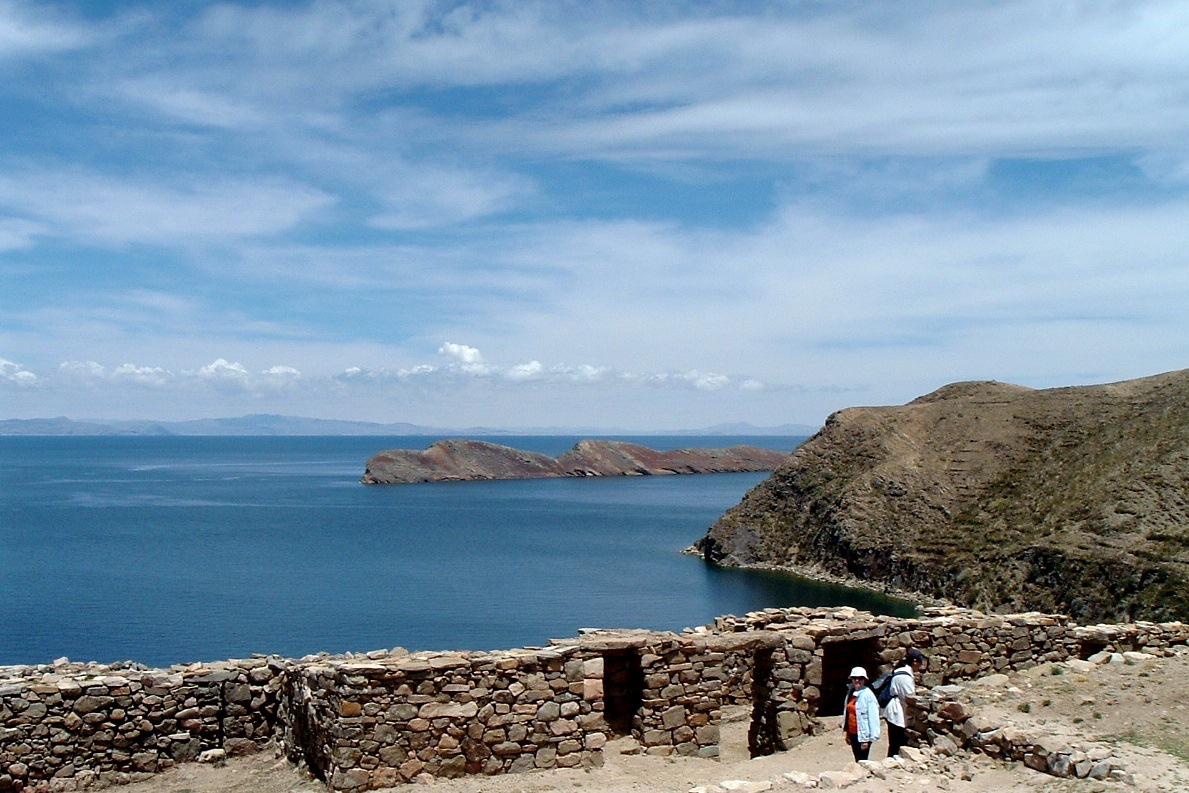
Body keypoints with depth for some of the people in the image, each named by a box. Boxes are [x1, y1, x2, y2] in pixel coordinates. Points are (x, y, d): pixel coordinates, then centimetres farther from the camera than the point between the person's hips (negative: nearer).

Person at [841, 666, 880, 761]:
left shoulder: (867, 694, -15)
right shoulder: (851, 693, 9)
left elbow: (872, 717, -16)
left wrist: (866, 739, -17)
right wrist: (848, 733, 16)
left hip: (862, 735, -7)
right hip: (852, 733, 7)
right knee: (857, 761, 15)